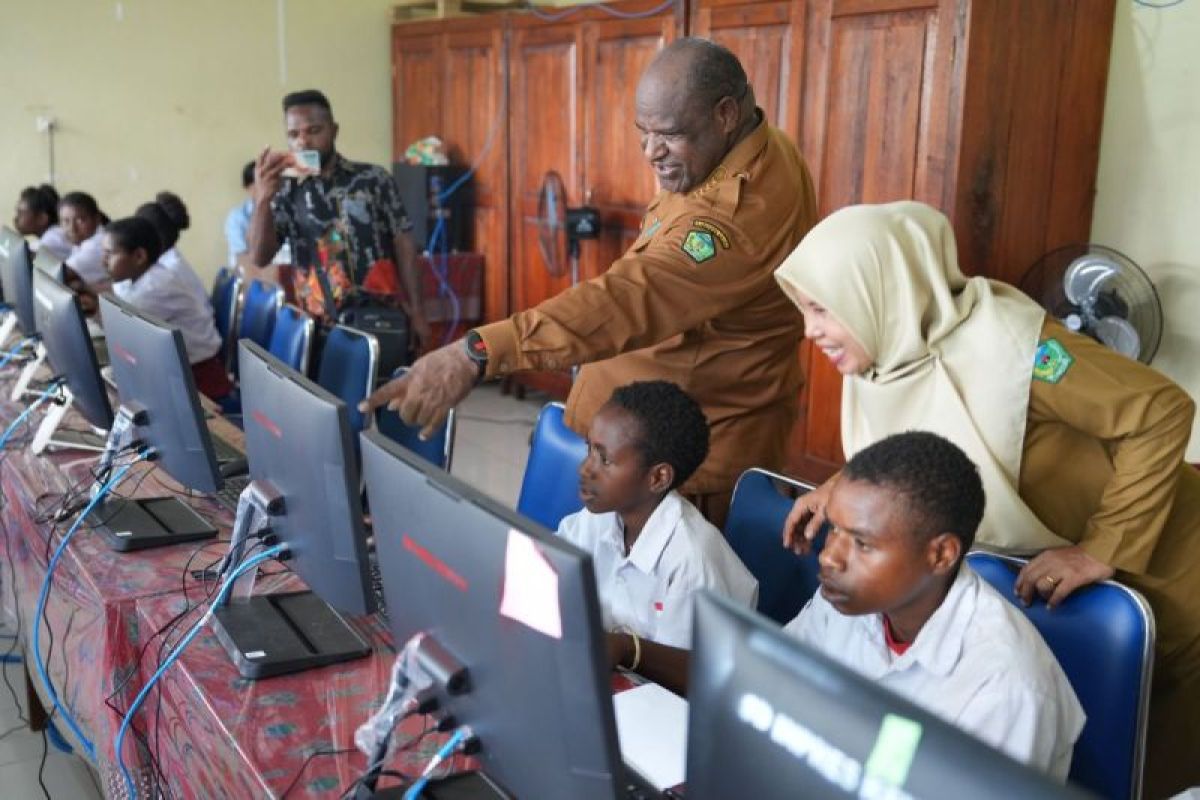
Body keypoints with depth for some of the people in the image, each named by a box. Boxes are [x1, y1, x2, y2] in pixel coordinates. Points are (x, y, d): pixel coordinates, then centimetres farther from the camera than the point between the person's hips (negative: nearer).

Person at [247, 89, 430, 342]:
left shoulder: (374, 179, 2)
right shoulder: (287, 191, 5)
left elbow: (402, 245, 4)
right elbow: (259, 258, -2)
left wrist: (416, 312, -1)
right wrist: (262, 198, -15)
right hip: (321, 325, 1)